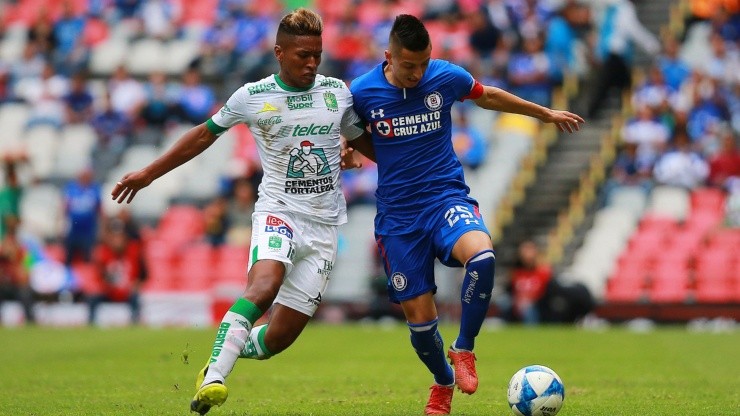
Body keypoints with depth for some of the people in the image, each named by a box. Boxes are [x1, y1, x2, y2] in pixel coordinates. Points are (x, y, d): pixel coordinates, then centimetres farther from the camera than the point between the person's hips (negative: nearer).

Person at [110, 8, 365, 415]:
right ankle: (212, 378, -37)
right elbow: (205, 133, 12)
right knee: (265, 283, -35)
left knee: (279, 336, -5)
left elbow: (362, 138, 23)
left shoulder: (337, 92, 5)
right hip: (278, 209, -3)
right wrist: (148, 173, 16)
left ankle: (231, 352, 25)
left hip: (324, 224, 3)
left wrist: (353, 155, -2)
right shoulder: (252, 97, -2)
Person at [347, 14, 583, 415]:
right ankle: (442, 383, 31)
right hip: (397, 215, 0)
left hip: (446, 198, 0)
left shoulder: (447, 77, -5)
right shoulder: (362, 92, -8)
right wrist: (390, 160, -4)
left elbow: (488, 96, 16)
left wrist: (546, 113, 26)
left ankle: (463, 351, -11)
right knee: (419, 314, 0)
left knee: (482, 255, -33)